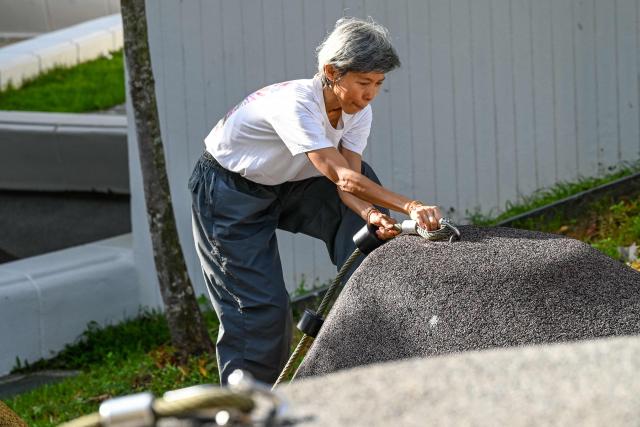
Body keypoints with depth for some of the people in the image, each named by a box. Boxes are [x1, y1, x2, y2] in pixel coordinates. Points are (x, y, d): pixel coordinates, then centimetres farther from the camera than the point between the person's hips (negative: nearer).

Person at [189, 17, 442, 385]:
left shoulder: (358, 113, -12)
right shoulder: (296, 104, -36)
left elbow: (350, 180, -20)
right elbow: (340, 176, -45)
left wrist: (372, 214, -43)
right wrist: (409, 207, -53)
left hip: (284, 188, 7)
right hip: (228, 195, -7)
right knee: (263, 306, -12)